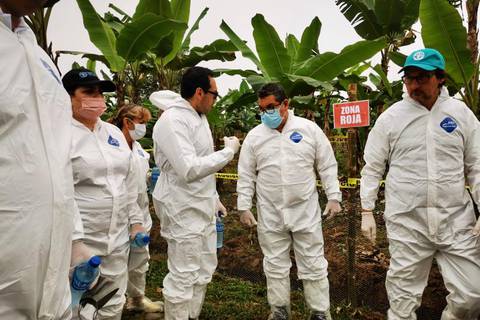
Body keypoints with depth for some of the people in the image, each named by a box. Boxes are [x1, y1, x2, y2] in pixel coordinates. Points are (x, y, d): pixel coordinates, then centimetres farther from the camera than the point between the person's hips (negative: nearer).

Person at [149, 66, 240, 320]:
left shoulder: (198, 117, 11)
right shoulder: (172, 120, -20)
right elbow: (190, 169, -30)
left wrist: (214, 199, 20)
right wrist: (229, 151, -20)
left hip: (202, 208, 10)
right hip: (182, 211, -10)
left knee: (205, 270, 19)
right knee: (183, 276, 1)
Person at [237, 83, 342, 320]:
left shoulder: (309, 129, -4)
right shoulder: (254, 136, -1)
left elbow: (327, 166, 1)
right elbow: (246, 176, 3)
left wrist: (334, 197, -3)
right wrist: (244, 207, 0)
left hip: (306, 211, -1)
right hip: (270, 214, 2)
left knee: (313, 265, 8)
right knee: (275, 265, 13)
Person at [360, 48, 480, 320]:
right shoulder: (390, 118, -2)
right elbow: (373, 168, 3)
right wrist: (367, 211, 1)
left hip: (457, 221, 2)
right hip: (407, 223, -1)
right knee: (403, 297, 9)